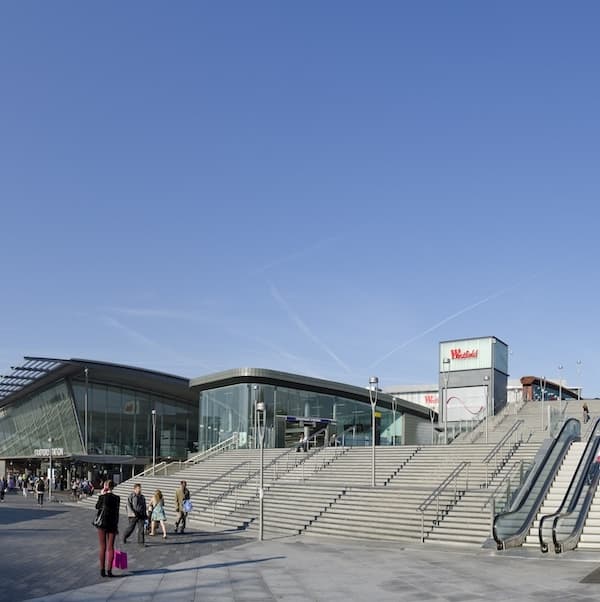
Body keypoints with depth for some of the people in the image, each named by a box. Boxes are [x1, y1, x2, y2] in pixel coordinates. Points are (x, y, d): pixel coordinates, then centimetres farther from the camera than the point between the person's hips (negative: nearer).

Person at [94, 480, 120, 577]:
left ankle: (102, 570, 8)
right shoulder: (117, 498, -3)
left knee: (102, 547, 7)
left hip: (102, 523, -1)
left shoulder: (102, 497, -8)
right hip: (112, 524, 1)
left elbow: (97, 507, 9)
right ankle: (109, 570, 2)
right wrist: (116, 525, 9)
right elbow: (117, 512, 2)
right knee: (110, 547, 5)